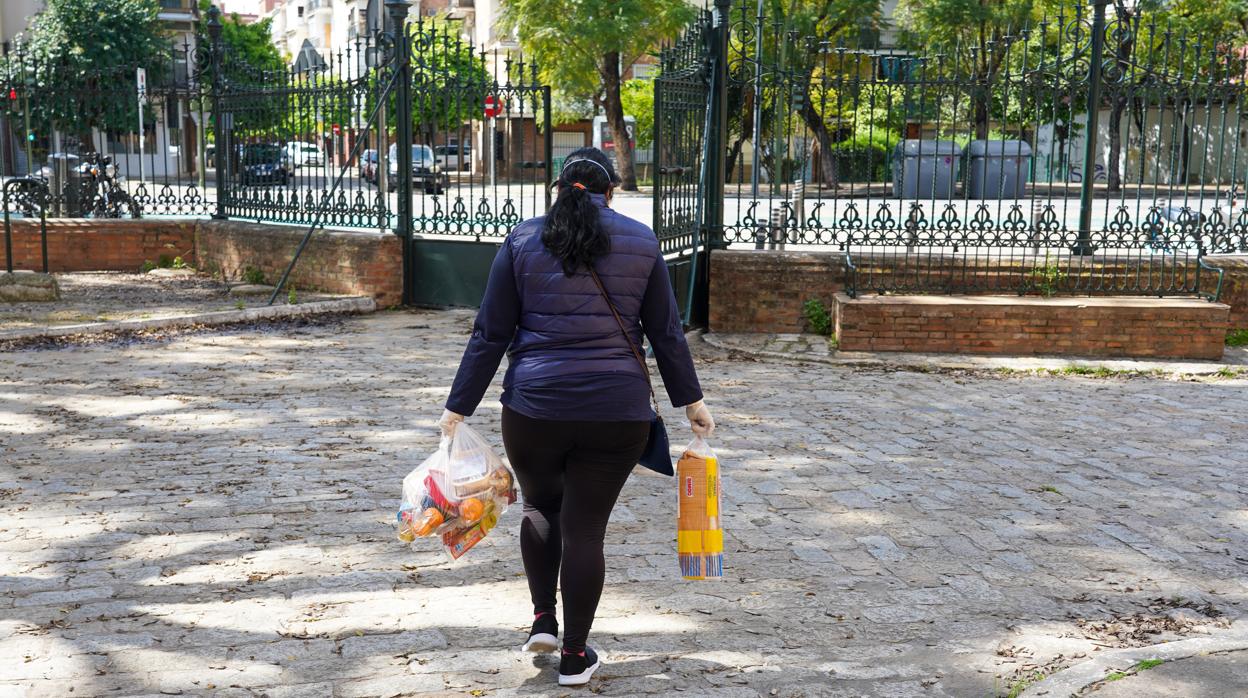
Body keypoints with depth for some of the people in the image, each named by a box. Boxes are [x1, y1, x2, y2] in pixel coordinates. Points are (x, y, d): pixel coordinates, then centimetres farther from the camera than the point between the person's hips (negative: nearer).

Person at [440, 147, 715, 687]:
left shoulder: (523, 241, 1)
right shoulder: (640, 242, 3)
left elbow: (490, 334, -1)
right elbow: (666, 332, 5)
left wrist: (459, 407, 4)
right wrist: (690, 399, 14)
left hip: (535, 406, 0)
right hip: (617, 412, 0)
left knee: (540, 506, 25)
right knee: (585, 526, 7)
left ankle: (543, 620, 21)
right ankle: (574, 656, 14)